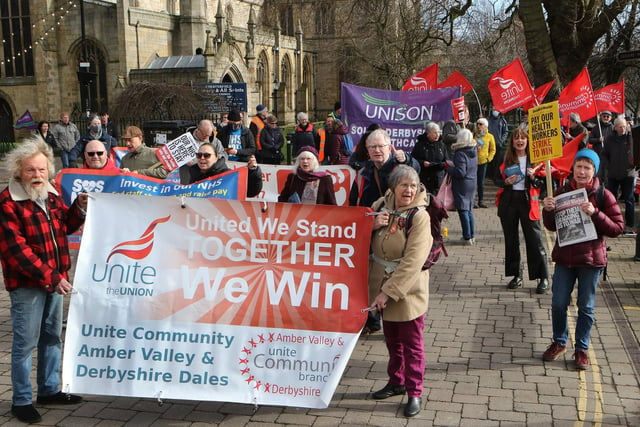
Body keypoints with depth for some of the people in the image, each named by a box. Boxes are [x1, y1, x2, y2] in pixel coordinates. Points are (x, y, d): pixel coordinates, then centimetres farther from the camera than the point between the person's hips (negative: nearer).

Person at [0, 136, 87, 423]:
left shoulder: (50, 195, 7)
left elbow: (65, 226, 18)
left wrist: (79, 208, -2)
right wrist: (49, 276, -24)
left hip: (55, 279, 8)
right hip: (26, 284, -7)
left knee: (52, 337, 17)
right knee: (25, 342, 0)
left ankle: (49, 390, 32)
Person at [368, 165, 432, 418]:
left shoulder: (420, 216, -18)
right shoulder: (380, 206, -1)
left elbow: (413, 261, -24)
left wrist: (389, 292, -26)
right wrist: (372, 225, -15)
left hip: (408, 290, -6)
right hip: (382, 288, 6)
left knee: (411, 343, 6)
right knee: (391, 339, 21)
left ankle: (414, 393, 18)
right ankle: (396, 382, 38)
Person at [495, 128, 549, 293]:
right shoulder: (506, 159, 6)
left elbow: (542, 183, 2)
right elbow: (497, 180, 9)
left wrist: (533, 177, -18)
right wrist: (506, 182, -11)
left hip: (528, 201, -3)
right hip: (508, 202, 3)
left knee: (535, 240, -4)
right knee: (511, 240, 8)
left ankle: (543, 278, 3)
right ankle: (516, 275, 20)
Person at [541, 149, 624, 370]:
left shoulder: (603, 195, -7)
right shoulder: (563, 191, 1)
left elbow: (617, 227, -10)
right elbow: (551, 226, 7)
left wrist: (595, 214, -24)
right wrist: (547, 210, -14)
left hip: (591, 259, -2)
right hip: (565, 256, 3)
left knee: (586, 306, 8)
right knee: (558, 303, 8)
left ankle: (581, 349, 24)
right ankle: (559, 342, 30)